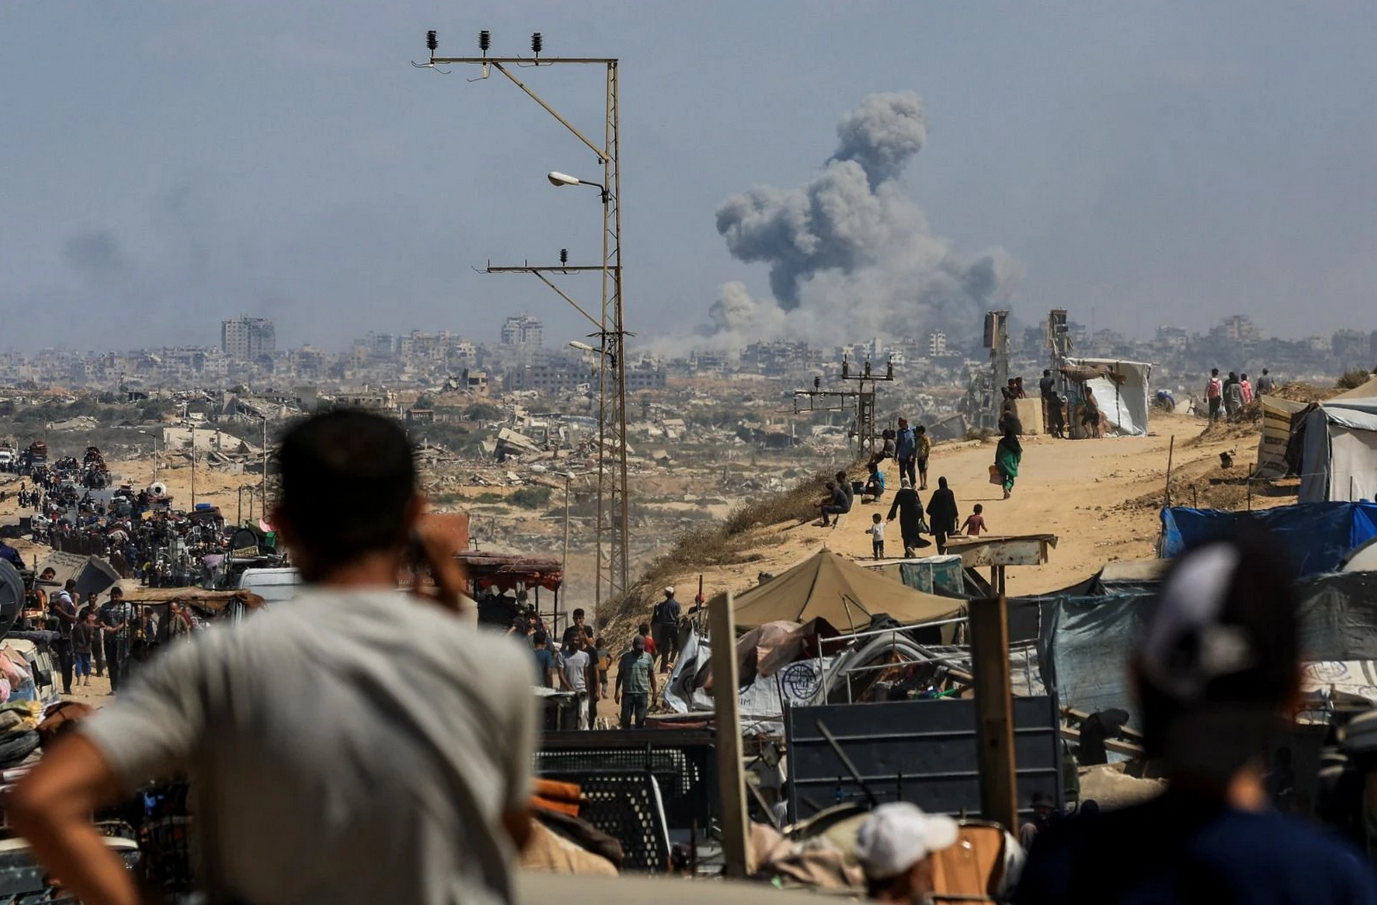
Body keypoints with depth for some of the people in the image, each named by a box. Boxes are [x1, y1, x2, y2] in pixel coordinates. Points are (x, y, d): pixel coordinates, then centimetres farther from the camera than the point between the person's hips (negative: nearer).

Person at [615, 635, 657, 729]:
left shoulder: (648, 658, 3)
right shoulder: (626, 657, 1)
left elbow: (652, 675, 8)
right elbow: (620, 674, 6)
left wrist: (654, 692, 5)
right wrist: (617, 691, 2)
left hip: (642, 693, 0)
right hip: (627, 692, 0)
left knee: (640, 719, 2)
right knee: (626, 718, 1)